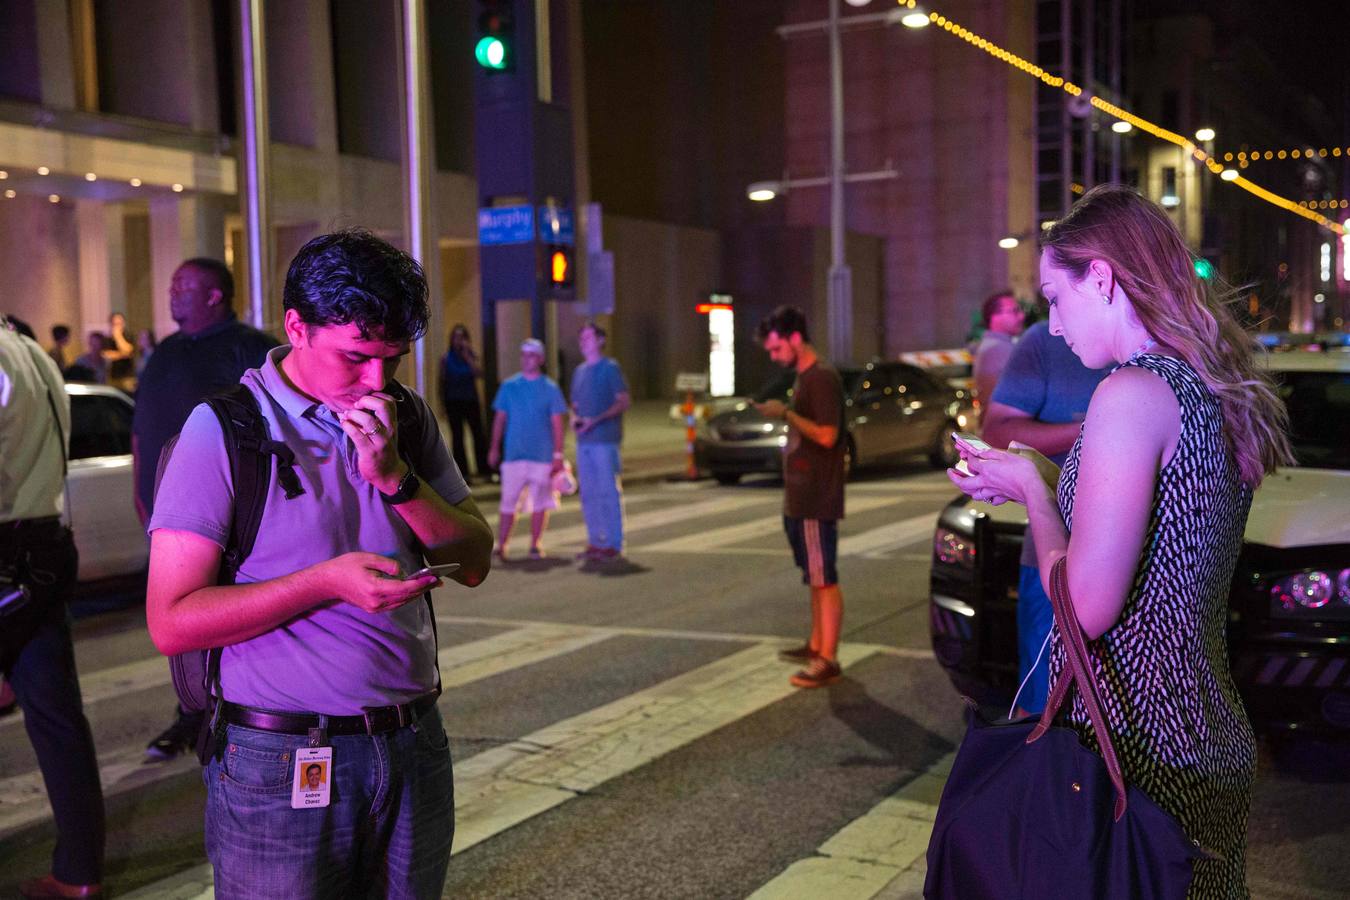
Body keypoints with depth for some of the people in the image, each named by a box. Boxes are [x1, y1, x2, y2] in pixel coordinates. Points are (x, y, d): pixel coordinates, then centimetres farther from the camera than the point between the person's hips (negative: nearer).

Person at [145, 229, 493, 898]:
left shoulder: (409, 419, 6)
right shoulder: (225, 429, -10)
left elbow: (474, 564, 3)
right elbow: (171, 622, -14)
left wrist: (393, 475, -12)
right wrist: (328, 580, -24)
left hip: (414, 744, 5)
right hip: (282, 763, -4)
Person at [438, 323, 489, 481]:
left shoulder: (471, 356, 3)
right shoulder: (446, 359, 2)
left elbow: (479, 373, -13)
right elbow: (442, 382, 5)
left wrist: (467, 357, -16)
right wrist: (442, 403, 2)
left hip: (471, 400, 0)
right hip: (453, 402, 0)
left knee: (478, 435, -3)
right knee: (457, 437, 3)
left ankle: (484, 471, 3)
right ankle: (462, 472, 8)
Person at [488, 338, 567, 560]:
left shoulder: (550, 388, 2)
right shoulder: (509, 386, 6)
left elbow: (557, 423, 2)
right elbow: (500, 419, 11)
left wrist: (558, 454, -4)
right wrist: (494, 449, 7)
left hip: (542, 456, 0)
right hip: (514, 455, 0)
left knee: (539, 503, 5)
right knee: (508, 502, -2)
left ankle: (535, 545, 15)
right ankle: (500, 546, 0)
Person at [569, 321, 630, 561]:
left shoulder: (610, 368, -4)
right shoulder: (579, 371, 17)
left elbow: (625, 401, -10)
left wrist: (596, 420, -18)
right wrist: (575, 419, -1)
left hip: (605, 439, -7)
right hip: (584, 440, 7)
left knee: (608, 491, -6)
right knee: (588, 493, 9)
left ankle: (613, 543, -1)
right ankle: (595, 542, 16)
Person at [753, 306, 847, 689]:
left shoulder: (822, 377, -15)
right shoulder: (803, 377, 16)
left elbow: (827, 435, -22)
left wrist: (786, 413, -18)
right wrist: (782, 415, 12)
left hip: (817, 499, -10)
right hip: (799, 498, 10)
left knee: (824, 578, -7)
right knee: (814, 577, 17)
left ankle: (827, 661, -4)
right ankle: (816, 646, 27)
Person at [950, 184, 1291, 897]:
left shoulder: (1135, 392, -18)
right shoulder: (1219, 392, 9)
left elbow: (1087, 607, -22)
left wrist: (1030, 484, -8)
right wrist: (1042, 483, 14)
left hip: (1139, 751, -9)